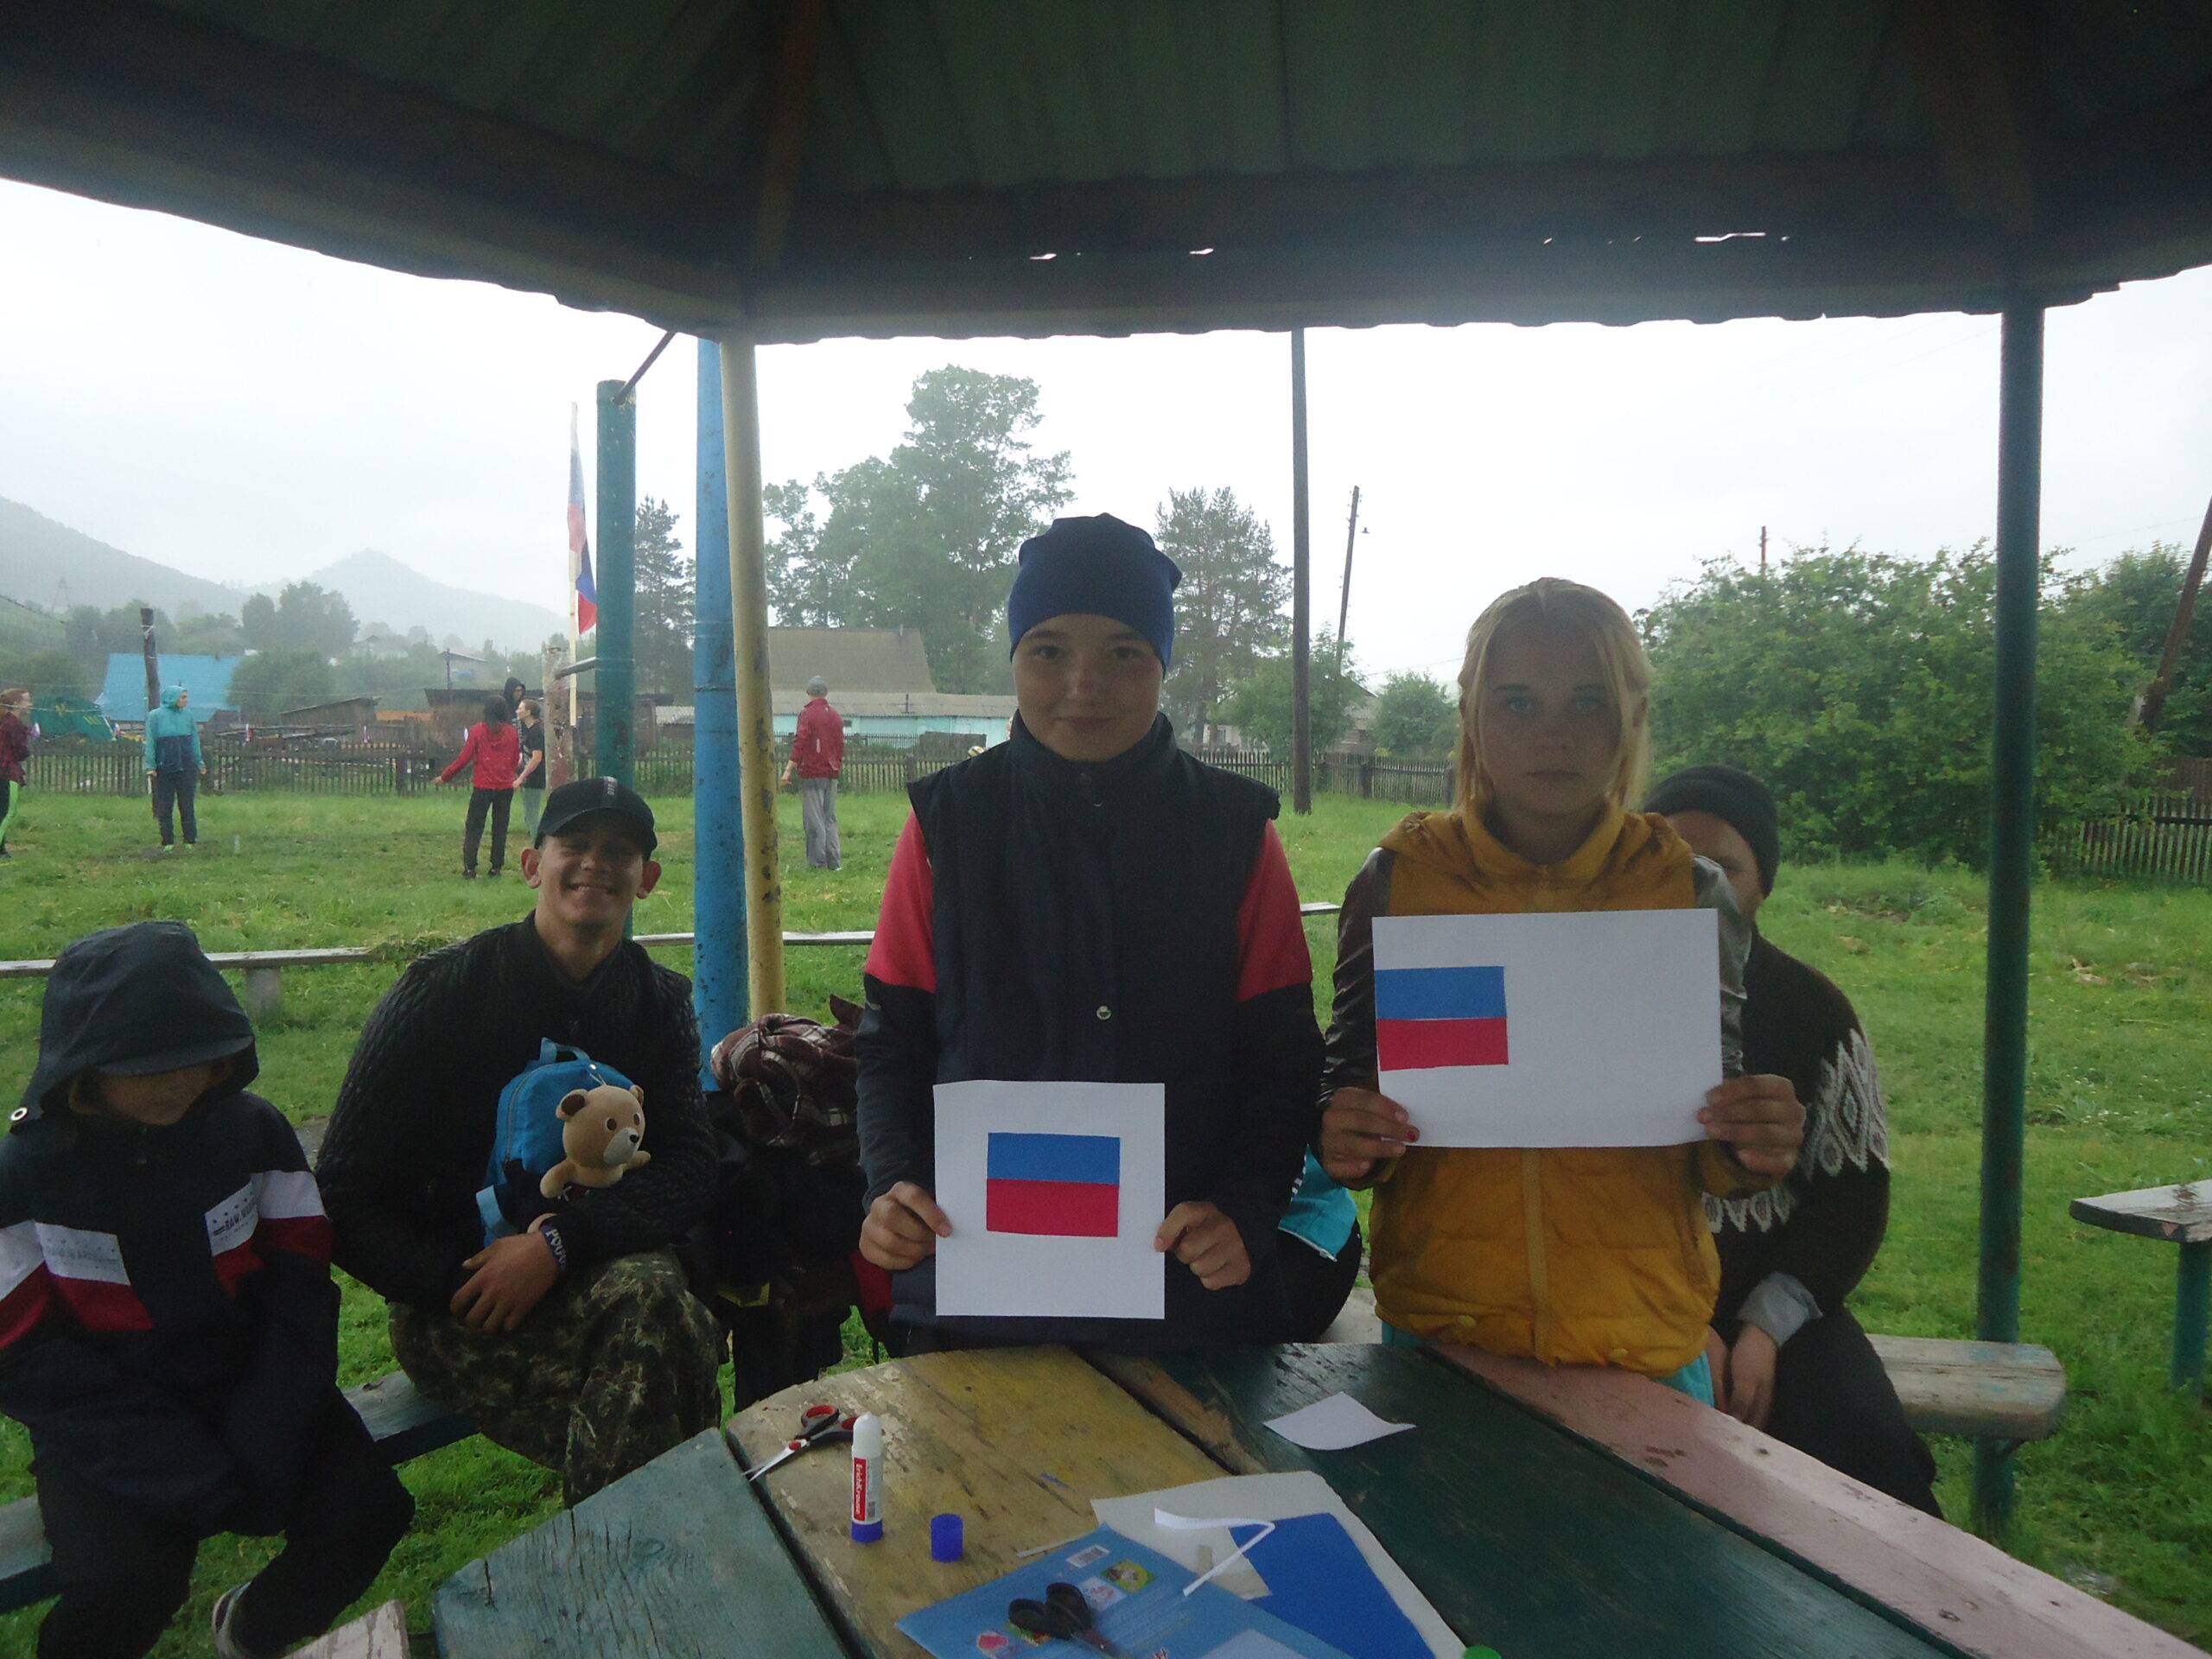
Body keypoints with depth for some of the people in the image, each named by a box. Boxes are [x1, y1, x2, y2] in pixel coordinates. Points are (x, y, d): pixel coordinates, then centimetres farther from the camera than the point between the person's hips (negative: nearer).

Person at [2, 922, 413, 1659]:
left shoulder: (254, 1131, -5)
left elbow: (300, 1287, -3)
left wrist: (264, 1448, -15)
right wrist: (196, 1478, -18)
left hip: (250, 1391, 2)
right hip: (108, 1422, -2)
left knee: (368, 1511, -15)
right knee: (122, 1584, -25)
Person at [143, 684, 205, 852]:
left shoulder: (187, 715, 7)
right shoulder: (155, 716, 0)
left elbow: (194, 741, 13)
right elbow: (150, 743, -1)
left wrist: (200, 763, 11)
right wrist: (150, 766, -6)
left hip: (186, 767, 2)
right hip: (164, 769, -2)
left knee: (187, 805, 3)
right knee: (164, 807, 4)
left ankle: (191, 841, 8)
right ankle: (167, 842, 10)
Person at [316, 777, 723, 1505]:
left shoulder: (660, 1002, 6)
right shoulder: (443, 990, -4)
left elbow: (689, 1171, -4)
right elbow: (347, 1199, -4)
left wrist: (559, 1242, -20)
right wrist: (457, 1290, -18)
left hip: (601, 1272, 3)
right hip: (455, 1300, -3)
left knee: (650, 1295, -33)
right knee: (645, 1301, -32)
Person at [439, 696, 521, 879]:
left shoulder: (478, 730, -7)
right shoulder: (512, 732, -1)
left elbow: (464, 758, -6)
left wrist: (445, 776, 5)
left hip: (483, 788, -2)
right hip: (505, 788, 2)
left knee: (474, 828, 5)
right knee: (500, 828, 9)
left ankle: (469, 868, 0)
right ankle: (496, 867, 9)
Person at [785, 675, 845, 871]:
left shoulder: (807, 714, -7)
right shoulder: (836, 716, 11)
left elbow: (800, 744, -14)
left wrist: (789, 769, -12)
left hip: (811, 773, -6)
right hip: (831, 774, 6)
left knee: (814, 820, -4)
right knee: (830, 819, 11)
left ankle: (817, 863, -4)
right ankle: (834, 861, 8)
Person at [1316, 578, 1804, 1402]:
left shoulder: (1691, 891, -2)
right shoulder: (1399, 879, -5)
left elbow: (1713, 1161, 4)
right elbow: (1348, 1085, 3)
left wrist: (1748, 1152, -17)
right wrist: (1345, 1143, -19)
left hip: (1647, 1350, 1)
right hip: (1438, 1327, 0)